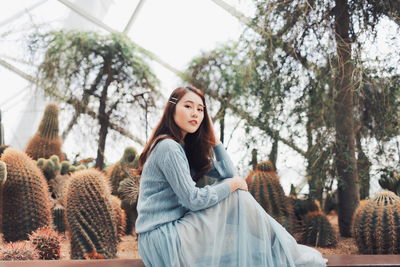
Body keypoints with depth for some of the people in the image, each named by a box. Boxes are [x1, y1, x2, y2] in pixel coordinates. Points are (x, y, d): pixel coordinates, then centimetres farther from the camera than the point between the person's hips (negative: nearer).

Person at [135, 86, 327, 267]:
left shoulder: (184, 147, 14)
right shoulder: (168, 147, -16)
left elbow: (227, 173, 9)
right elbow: (192, 199, -20)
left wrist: (212, 136, 4)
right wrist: (233, 184, -7)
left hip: (173, 230, 9)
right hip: (161, 239, -9)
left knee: (237, 195, 6)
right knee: (238, 197, -11)